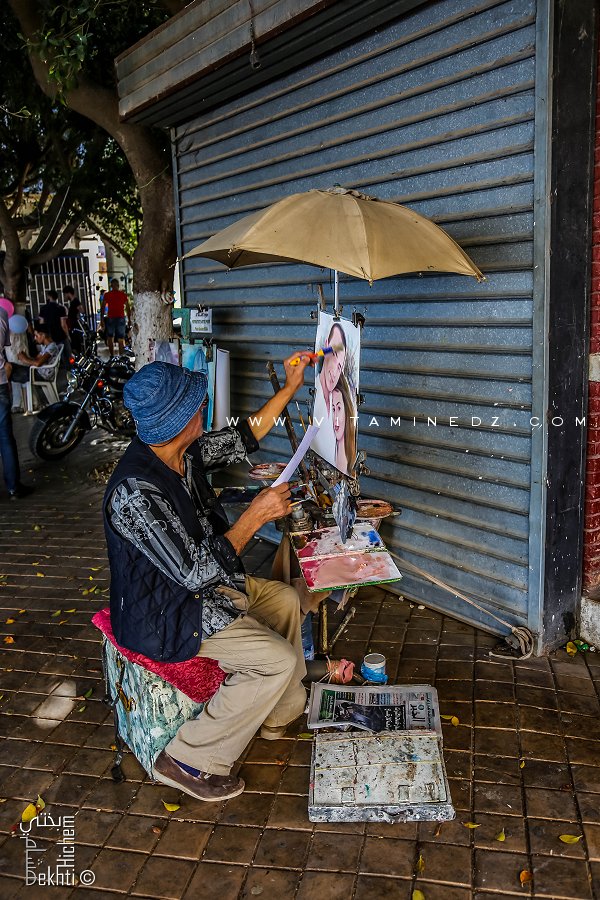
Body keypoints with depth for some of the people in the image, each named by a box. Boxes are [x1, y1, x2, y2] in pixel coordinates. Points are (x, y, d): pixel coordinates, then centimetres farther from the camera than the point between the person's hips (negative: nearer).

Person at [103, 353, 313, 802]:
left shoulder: (184, 451, -7)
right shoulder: (136, 494, -34)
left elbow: (241, 440, 10)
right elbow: (197, 572, -31)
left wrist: (290, 387, 10)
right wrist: (256, 515, -27)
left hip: (196, 579, 10)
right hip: (164, 614, -10)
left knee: (286, 600, 16)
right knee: (279, 660, -16)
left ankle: (282, 712, 32)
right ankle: (188, 760, 0)